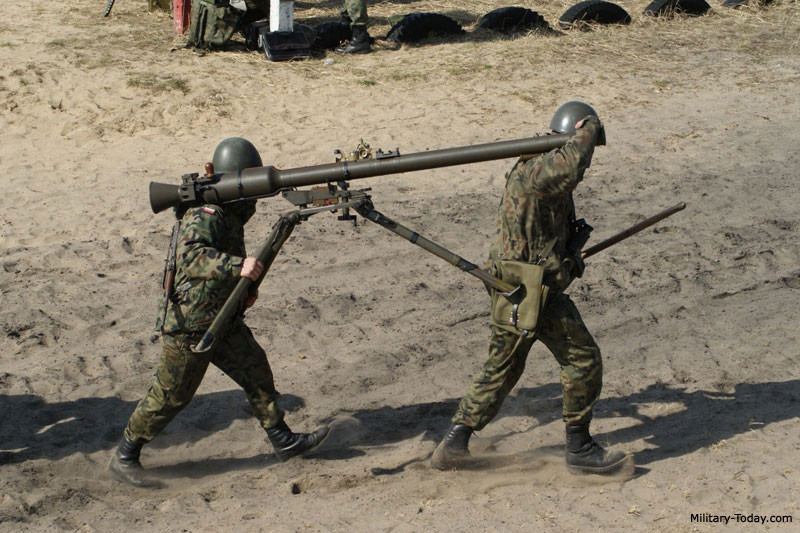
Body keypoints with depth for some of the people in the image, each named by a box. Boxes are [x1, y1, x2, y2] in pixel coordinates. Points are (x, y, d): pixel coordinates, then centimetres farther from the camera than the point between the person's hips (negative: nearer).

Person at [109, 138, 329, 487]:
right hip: (190, 325, -9)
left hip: (223, 320, 9)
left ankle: (283, 441, 21)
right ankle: (124, 457, 14)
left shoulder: (233, 213, 10)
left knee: (256, 371, 10)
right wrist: (237, 266, -51)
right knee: (170, 396, 0)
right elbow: (190, 255, -40)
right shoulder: (204, 215, -22)